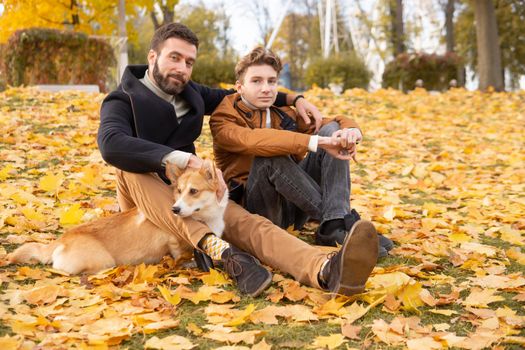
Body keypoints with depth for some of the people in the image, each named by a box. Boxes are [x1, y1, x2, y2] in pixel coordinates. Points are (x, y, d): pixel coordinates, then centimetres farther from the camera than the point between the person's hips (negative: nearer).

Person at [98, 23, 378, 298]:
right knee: (133, 166, -35)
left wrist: (293, 98, 12)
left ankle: (326, 270, -57)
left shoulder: (189, 94, 9)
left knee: (247, 223, -27)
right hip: (144, 201, -4)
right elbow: (111, 145, -33)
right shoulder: (122, 100, -10)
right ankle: (218, 249, -51)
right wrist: (188, 160, -41)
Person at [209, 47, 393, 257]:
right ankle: (342, 224, -27)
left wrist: (351, 130, -21)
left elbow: (338, 122, 5)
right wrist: (317, 142, -38)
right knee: (271, 157, -34)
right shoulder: (223, 121, -5)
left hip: (294, 204, 6)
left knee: (332, 129, -9)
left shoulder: (284, 115, 14)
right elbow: (254, 140, -28)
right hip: (258, 208, -5)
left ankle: (333, 225, -28)